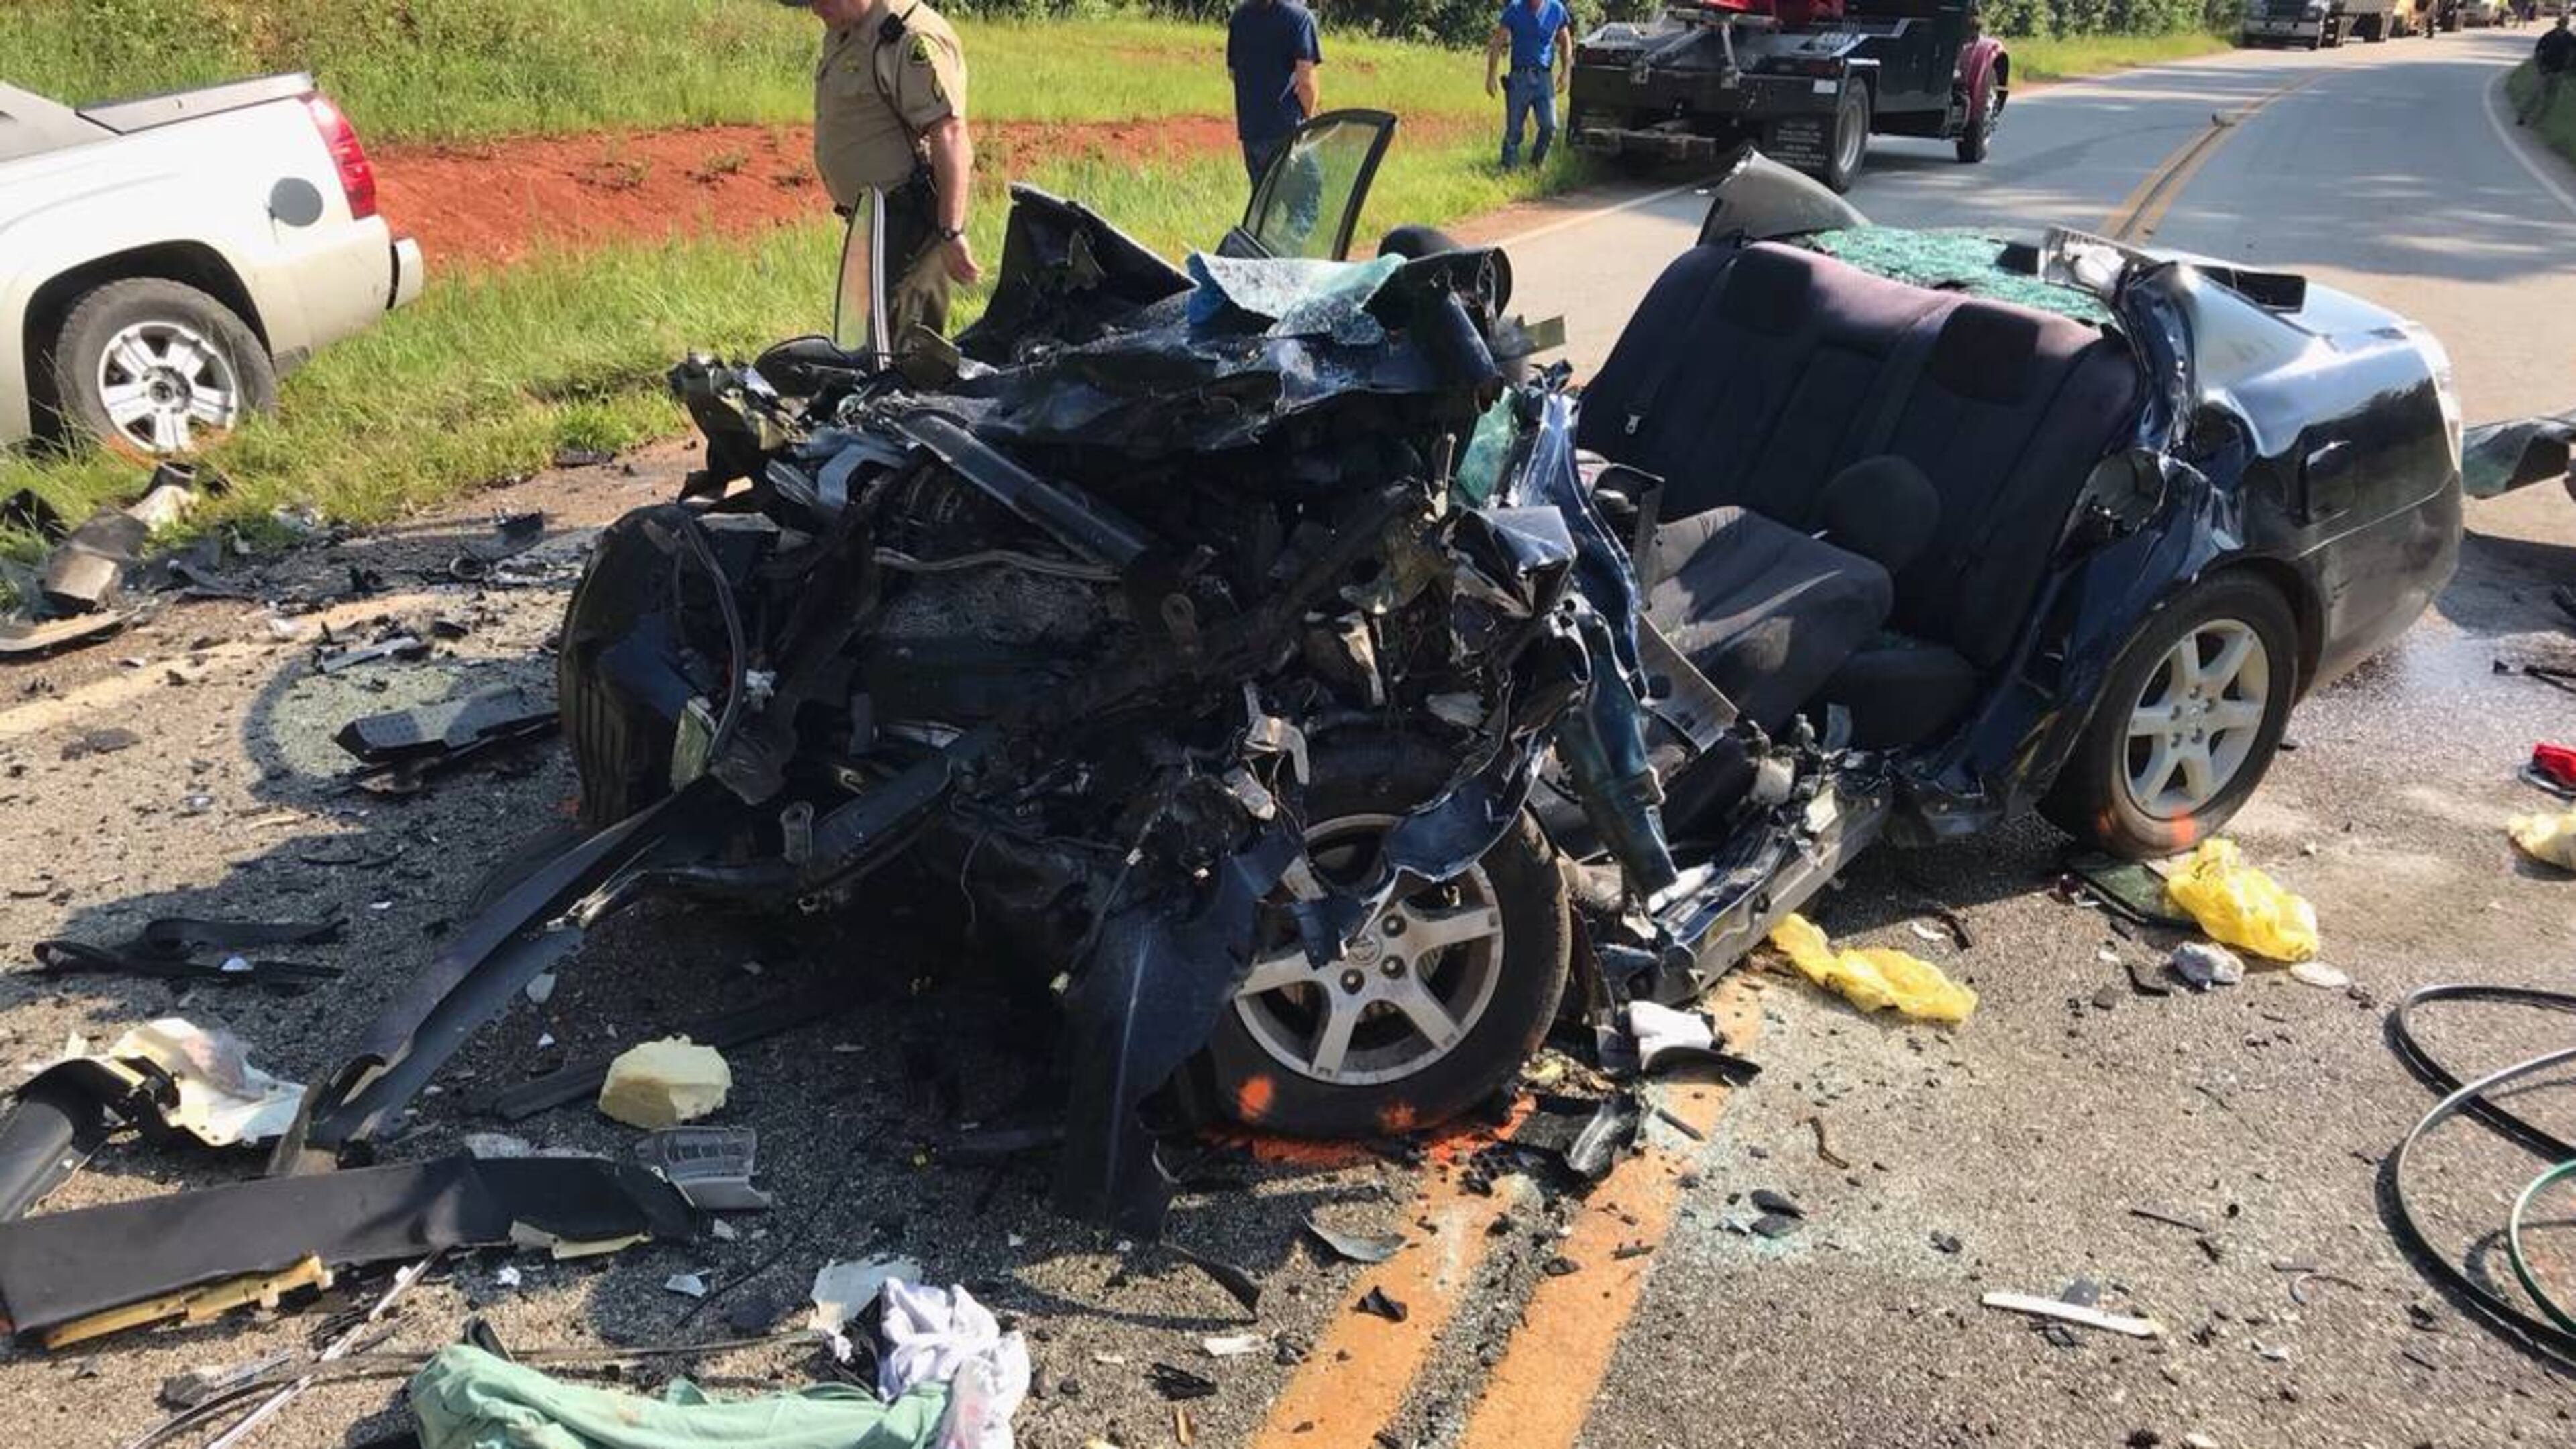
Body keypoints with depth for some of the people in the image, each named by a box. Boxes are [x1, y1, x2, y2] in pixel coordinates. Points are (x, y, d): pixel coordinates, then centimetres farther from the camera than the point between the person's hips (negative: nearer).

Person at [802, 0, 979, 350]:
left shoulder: (915, 41, -19)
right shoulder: (842, 35, 13)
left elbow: (949, 136, -25)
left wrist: (952, 234, -30)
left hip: (909, 214, -10)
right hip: (874, 216, 10)